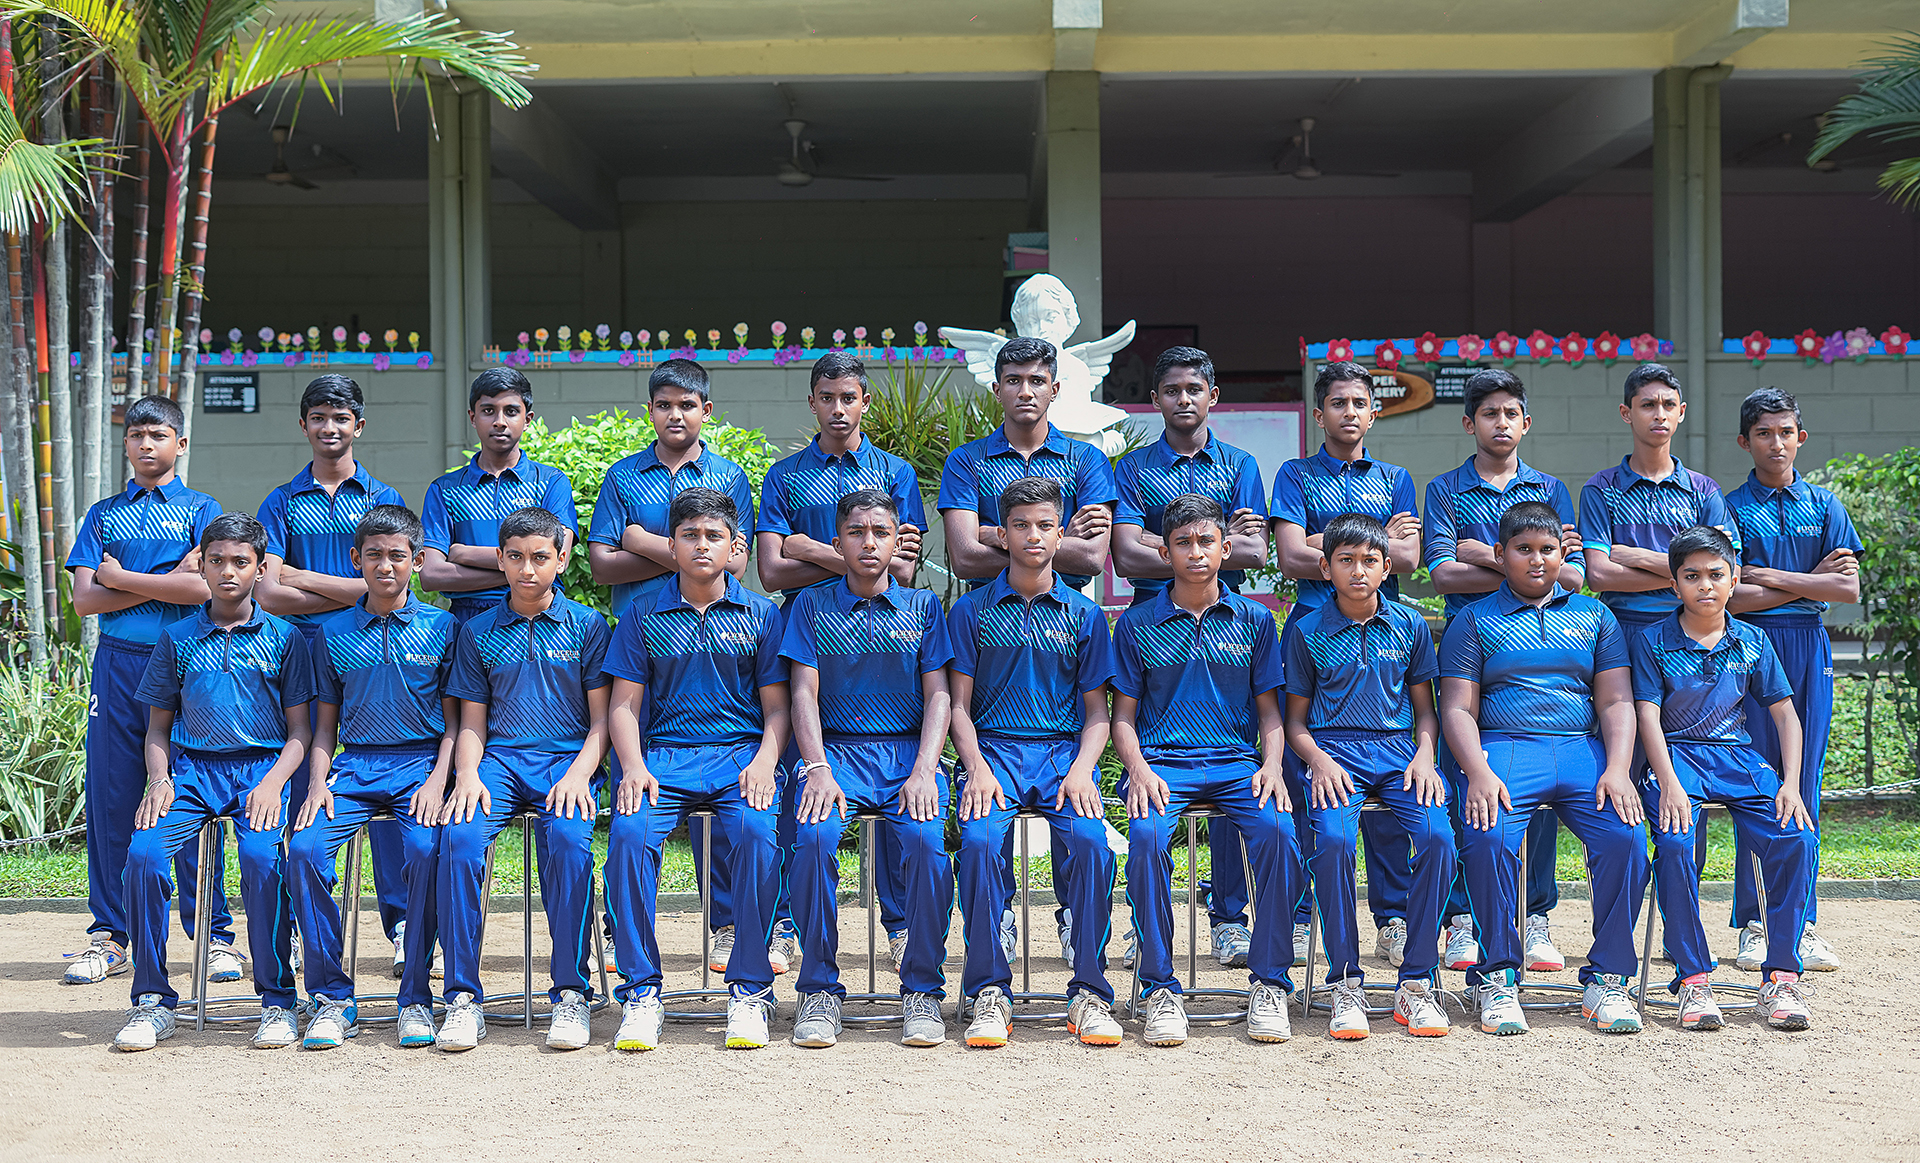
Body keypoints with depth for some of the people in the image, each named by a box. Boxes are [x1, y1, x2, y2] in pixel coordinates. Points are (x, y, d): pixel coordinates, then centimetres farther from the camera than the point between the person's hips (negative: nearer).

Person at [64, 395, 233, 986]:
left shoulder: (201, 510, 6)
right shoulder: (104, 514, 15)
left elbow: (203, 588, -10)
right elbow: (85, 599, 3)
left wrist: (121, 578, -4)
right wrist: (165, 581, -5)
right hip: (117, 665, 3)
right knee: (109, 800, 3)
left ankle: (214, 936, 5)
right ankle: (108, 937, 12)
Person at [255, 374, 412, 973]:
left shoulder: (382, 499, 10)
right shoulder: (282, 503, 11)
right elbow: (269, 594, -1)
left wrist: (304, 577, -6)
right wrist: (349, 592, -8)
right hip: (303, 655, 1)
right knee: (304, 790, 1)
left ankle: (402, 923, -1)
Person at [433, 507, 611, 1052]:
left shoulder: (587, 626, 9)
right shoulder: (479, 632, 15)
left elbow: (601, 718, 6)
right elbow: (472, 721, 14)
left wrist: (579, 773, -12)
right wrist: (467, 774, -6)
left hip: (566, 760, -2)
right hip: (499, 759, 2)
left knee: (569, 837, -34)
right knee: (459, 834, -29)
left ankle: (571, 994, -25)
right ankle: (463, 996, -22)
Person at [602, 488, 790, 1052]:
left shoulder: (761, 615, 11)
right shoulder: (644, 617, 12)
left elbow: (776, 707, 9)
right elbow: (624, 705, 8)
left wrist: (764, 762, -10)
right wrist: (634, 767, -10)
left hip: (741, 753, -1)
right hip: (664, 755, 1)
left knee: (757, 832, -33)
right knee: (630, 832, -30)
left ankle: (750, 989, -20)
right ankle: (641, 991, -19)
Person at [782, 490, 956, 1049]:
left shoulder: (923, 606, 14)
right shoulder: (812, 606, 12)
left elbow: (938, 695, 6)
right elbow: (804, 693, 3)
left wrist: (924, 771, -10)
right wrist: (817, 768, -14)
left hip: (908, 750, 0)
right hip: (836, 749, 0)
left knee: (927, 839, -31)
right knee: (815, 836, -31)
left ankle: (922, 988, -15)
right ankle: (820, 989, -17)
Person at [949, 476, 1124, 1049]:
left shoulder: (1083, 614, 12)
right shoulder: (971, 610, 11)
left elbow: (1096, 711, 11)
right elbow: (959, 706, 7)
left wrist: (1081, 769, -8)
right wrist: (977, 767, -10)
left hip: (1064, 751, 1)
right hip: (994, 749, 0)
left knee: (1092, 841, -30)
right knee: (980, 840, -31)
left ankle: (1089, 992, -20)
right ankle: (989, 991, -22)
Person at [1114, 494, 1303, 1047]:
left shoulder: (1253, 620, 13)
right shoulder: (1138, 624, 11)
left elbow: (1269, 710, 13)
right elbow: (1124, 714, 10)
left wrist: (1271, 764, -6)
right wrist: (1138, 768, -10)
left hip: (1236, 762, 1)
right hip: (1161, 760, -1)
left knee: (1277, 830, -31)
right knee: (1146, 835, -34)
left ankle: (1269, 983, -18)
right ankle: (1160, 988, -21)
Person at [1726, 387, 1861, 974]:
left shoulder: (1824, 505, 11)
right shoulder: (1730, 507, 3)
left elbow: (1849, 589, 1)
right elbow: (1731, 597, -7)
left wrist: (1770, 577, -5)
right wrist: (1811, 581, -5)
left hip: (1810, 649, 2)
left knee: (1804, 788, 3)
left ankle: (1801, 921, 9)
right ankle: (1754, 924, 4)